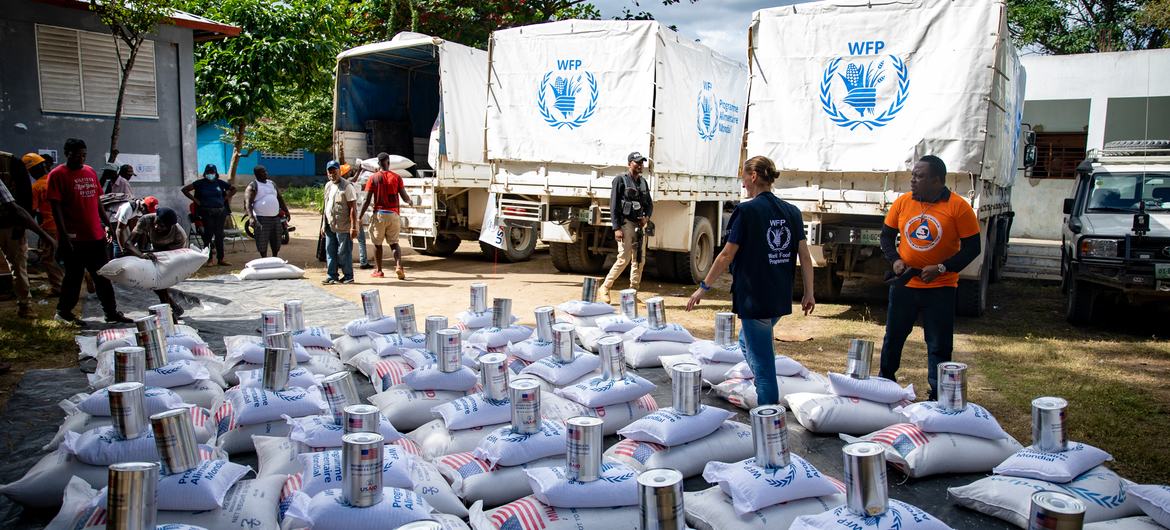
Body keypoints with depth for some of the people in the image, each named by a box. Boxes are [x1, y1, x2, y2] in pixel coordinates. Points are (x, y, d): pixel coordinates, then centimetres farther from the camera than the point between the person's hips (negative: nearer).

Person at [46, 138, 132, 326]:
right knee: (74, 276, 3)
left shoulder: (90, 172, 12)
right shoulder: (57, 175, -6)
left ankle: (111, 313, 15)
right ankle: (63, 312, 19)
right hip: (74, 238, -6)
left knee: (103, 276, 9)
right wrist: (63, 236, -17)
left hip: (96, 236, 6)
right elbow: (56, 207, -11)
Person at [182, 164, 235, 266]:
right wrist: (195, 200, -1)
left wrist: (226, 198, 9)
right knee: (209, 233, -6)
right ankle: (208, 257, 2)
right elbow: (184, 189, 4)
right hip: (207, 212, -2)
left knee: (219, 235, 4)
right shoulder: (200, 183, 3)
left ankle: (220, 259, 8)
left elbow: (233, 189, 21)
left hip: (220, 212, 2)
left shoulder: (220, 183, 9)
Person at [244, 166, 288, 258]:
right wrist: (252, 218, -29)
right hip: (262, 219, -6)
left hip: (276, 217, 6)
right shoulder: (253, 186, -6)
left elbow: (280, 198, 21)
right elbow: (248, 203, -15)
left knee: (276, 242, 13)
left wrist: (286, 211, 16)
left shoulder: (272, 183, 15)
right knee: (262, 243, -1)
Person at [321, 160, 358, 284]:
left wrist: (353, 227, -20)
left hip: (343, 227, -7)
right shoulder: (328, 186, 14)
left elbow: (353, 208, -14)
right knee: (330, 252, 9)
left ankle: (348, 276, 9)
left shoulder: (347, 186, -11)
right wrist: (323, 224, 17)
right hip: (330, 226, 7)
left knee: (344, 252, -2)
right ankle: (331, 276, 16)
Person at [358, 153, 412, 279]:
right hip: (393, 214, 1)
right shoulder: (396, 177, 1)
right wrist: (410, 202, 25)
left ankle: (378, 270, 17)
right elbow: (404, 197, 1)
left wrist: (360, 217, 1)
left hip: (379, 214, -1)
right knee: (394, 243, 9)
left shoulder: (373, 178, -2)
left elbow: (367, 201, -5)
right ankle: (399, 266, -13)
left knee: (377, 243, 12)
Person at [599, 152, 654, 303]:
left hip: (640, 224, 7)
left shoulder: (643, 182, 15)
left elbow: (649, 204, 20)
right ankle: (605, 288, 2)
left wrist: (647, 217, -2)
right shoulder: (620, 180, -5)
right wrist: (616, 228, -16)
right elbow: (613, 205, -9)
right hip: (625, 223, -7)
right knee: (624, 259, -11)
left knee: (639, 260, 6)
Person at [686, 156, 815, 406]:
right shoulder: (791, 212, 5)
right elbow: (805, 256, 5)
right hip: (781, 299, 7)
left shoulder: (747, 210, -12)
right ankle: (768, 398, 30)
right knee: (747, 342, 27)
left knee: (762, 362, 1)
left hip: (754, 299, -7)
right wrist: (808, 293, 13)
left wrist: (703, 287, -3)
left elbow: (727, 256, -12)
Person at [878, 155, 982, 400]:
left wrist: (941, 268, -16)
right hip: (903, 284, 3)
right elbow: (887, 235, 11)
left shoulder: (958, 207, -10)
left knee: (939, 345, 5)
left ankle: (938, 396, 17)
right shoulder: (902, 202, 0)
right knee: (893, 337, 14)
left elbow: (972, 248, -7)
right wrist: (894, 260, -6)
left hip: (940, 288, -3)